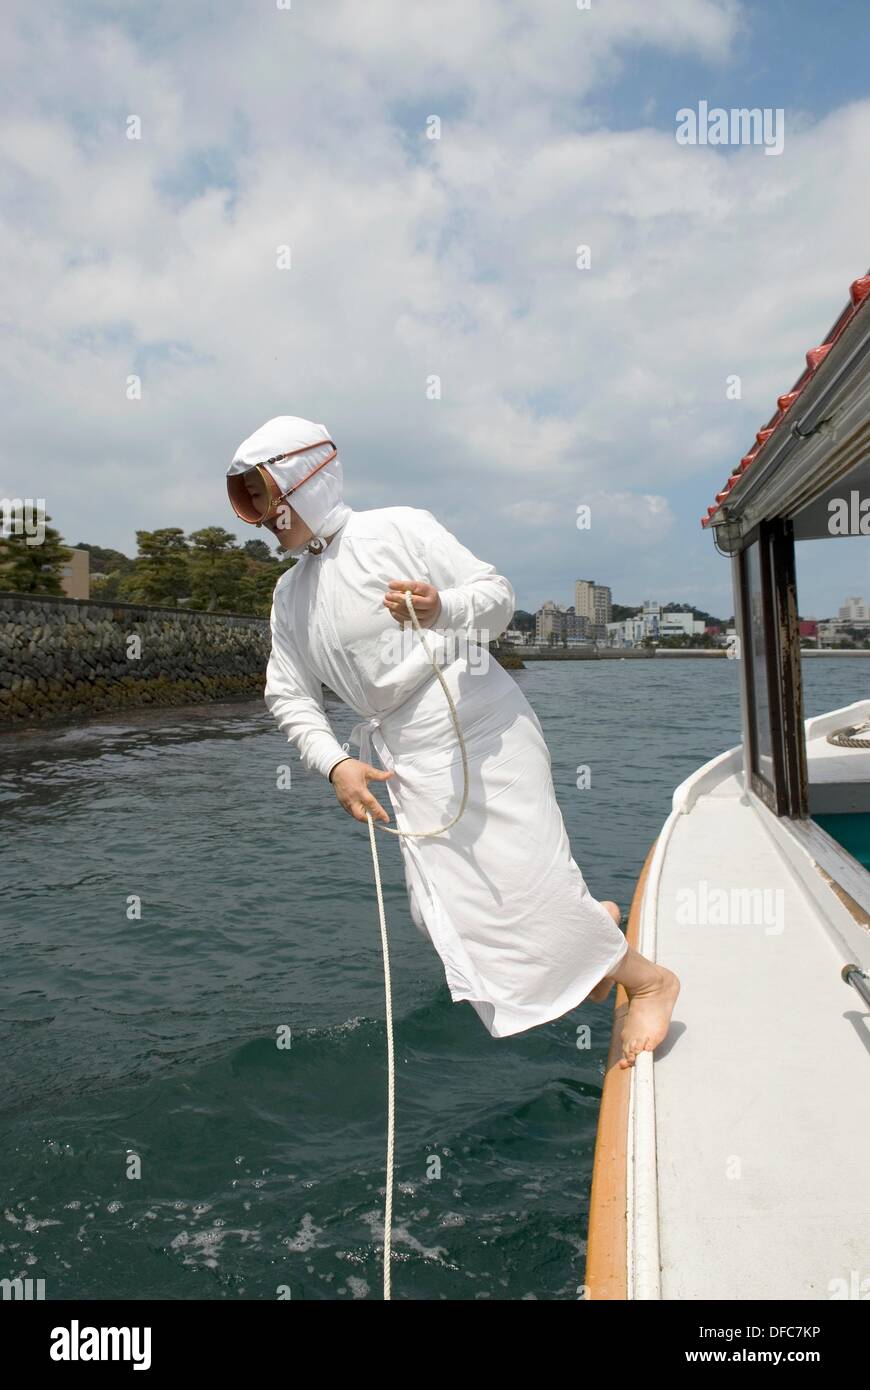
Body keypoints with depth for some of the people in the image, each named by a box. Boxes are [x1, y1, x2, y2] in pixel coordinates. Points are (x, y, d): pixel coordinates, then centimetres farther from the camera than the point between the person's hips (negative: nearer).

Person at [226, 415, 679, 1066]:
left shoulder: (398, 527, -5)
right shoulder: (290, 595, 13)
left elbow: (498, 592, -8)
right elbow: (290, 694, 12)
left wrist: (442, 608, -30)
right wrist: (336, 763, -3)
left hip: (479, 721, -6)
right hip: (408, 752, 6)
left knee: (521, 872, -12)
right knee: (443, 905, 0)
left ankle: (647, 978, 9)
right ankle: (592, 924, 23)